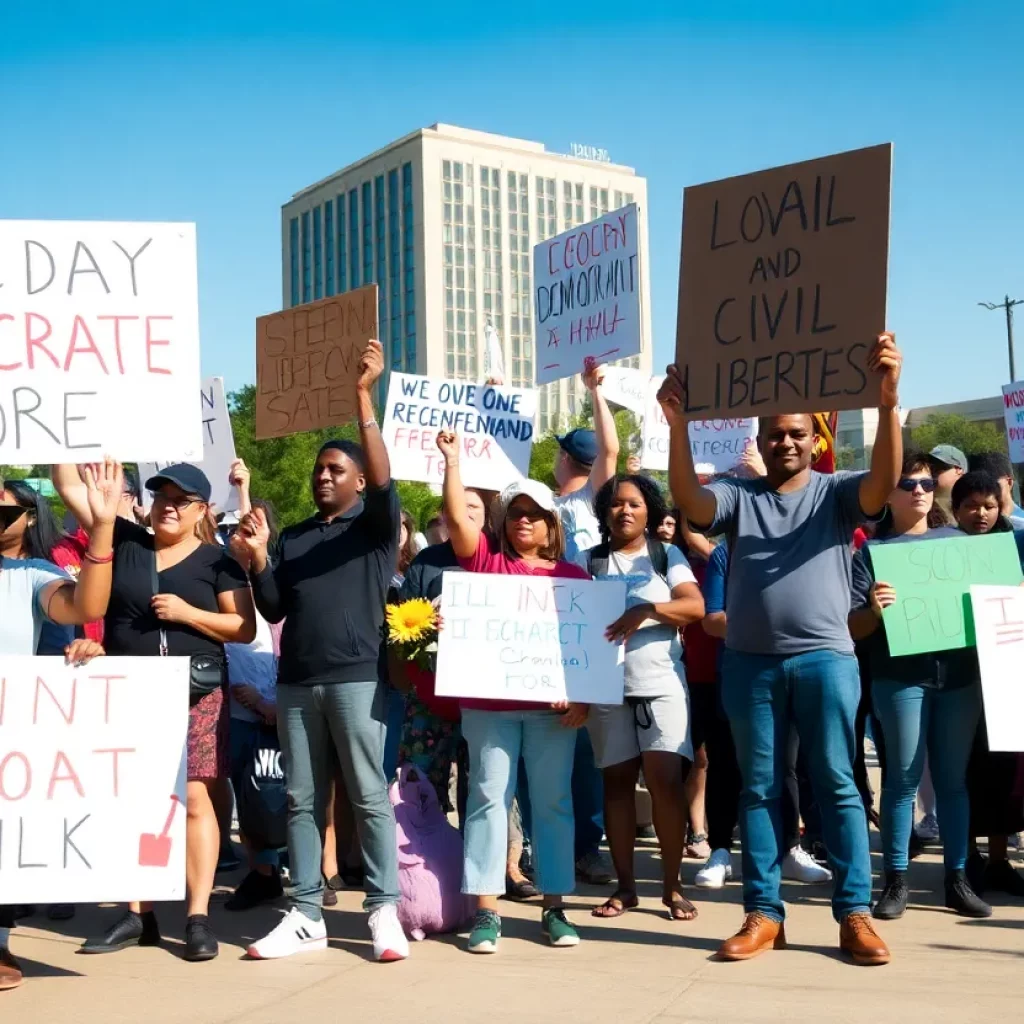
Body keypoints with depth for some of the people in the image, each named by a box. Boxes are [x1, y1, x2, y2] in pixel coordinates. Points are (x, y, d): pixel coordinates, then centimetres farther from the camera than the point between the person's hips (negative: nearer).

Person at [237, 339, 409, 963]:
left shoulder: (375, 529, 5)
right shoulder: (293, 538, 18)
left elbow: (385, 482, -16)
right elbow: (274, 610, 13)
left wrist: (364, 396, -22)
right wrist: (258, 558, -4)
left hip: (356, 678, -5)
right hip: (296, 682, 5)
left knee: (369, 796, -2)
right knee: (303, 800, 6)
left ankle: (385, 912, 3)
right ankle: (307, 916, 10)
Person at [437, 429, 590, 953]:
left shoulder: (572, 575, 9)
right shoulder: (485, 558, 8)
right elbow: (457, 518, -6)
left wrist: (582, 696, -3)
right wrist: (452, 458, -12)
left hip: (552, 707, 1)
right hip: (489, 704, -1)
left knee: (553, 801, 5)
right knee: (488, 797, 0)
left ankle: (554, 908, 13)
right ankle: (486, 911, 4)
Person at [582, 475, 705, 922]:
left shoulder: (667, 555, 7)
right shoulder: (588, 560, 9)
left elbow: (695, 606, -5)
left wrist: (647, 610, -21)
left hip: (661, 681, -1)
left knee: (665, 780, -9)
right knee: (617, 781, 4)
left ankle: (671, 886, 0)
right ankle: (624, 886, 12)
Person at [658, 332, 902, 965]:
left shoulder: (837, 493, 5)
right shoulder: (738, 498, 10)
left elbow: (885, 484, -15)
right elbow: (689, 501, -9)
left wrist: (888, 402, -29)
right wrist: (679, 425, -22)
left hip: (825, 658, -2)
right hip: (750, 663, 2)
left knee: (837, 785, 2)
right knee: (759, 788, 7)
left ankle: (855, 913, 7)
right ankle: (764, 914, 13)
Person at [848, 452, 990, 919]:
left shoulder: (957, 542, 14)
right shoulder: (872, 549, 3)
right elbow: (853, 626, -3)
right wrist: (875, 609, -23)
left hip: (959, 675, 3)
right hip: (901, 678, -3)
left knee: (953, 777, 7)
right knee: (903, 777, -2)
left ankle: (957, 878, 15)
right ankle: (896, 879, 6)